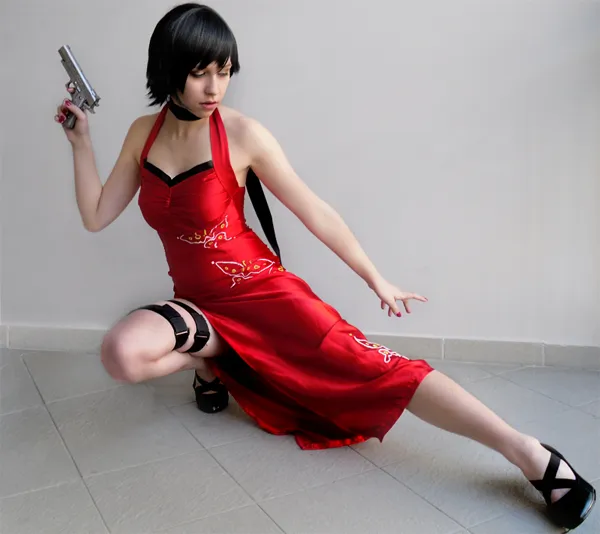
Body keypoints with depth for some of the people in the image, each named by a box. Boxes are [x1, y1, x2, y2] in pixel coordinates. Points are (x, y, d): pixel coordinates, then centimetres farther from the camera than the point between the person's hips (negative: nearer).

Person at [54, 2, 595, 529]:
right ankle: (211, 353, 1)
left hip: (259, 289, -3)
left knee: (369, 365, -20)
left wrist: (376, 279, 0)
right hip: (197, 303, 3)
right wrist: (81, 140, -4)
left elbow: (315, 212, -6)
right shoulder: (143, 133, 0)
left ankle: (531, 455, -18)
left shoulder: (242, 134, -12)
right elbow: (95, 216, 4)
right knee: (122, 353, -29)